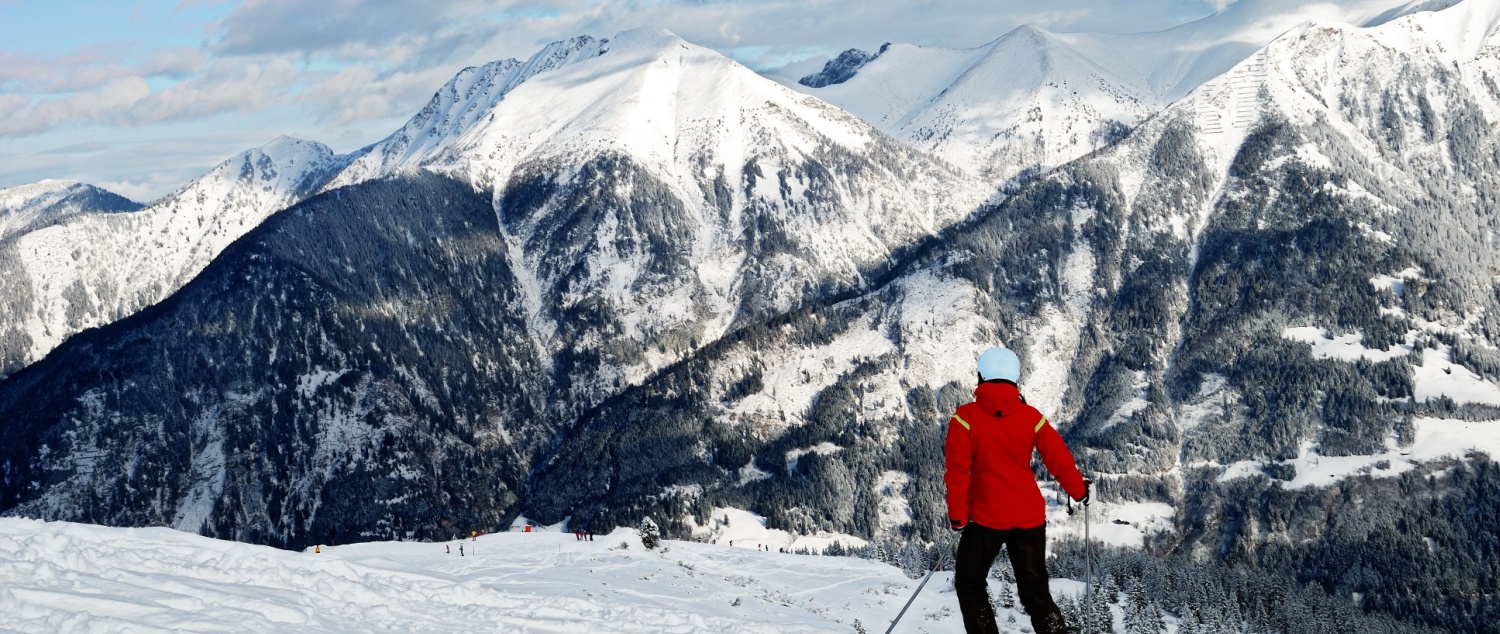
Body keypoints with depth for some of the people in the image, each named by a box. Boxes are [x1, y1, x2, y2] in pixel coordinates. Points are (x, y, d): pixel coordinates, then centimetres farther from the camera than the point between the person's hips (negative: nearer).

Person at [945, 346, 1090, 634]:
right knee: (1035, 593, 11)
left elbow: (957, 469, -12)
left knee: (970, 585, 14)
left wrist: (957, 514, -4)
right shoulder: (1032, 417, -1)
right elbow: (1060, 461, 3)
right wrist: (1079, 491, 21)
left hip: (986, 516, -3)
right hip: (1030, 517, 3)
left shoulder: (966, 417, -8)